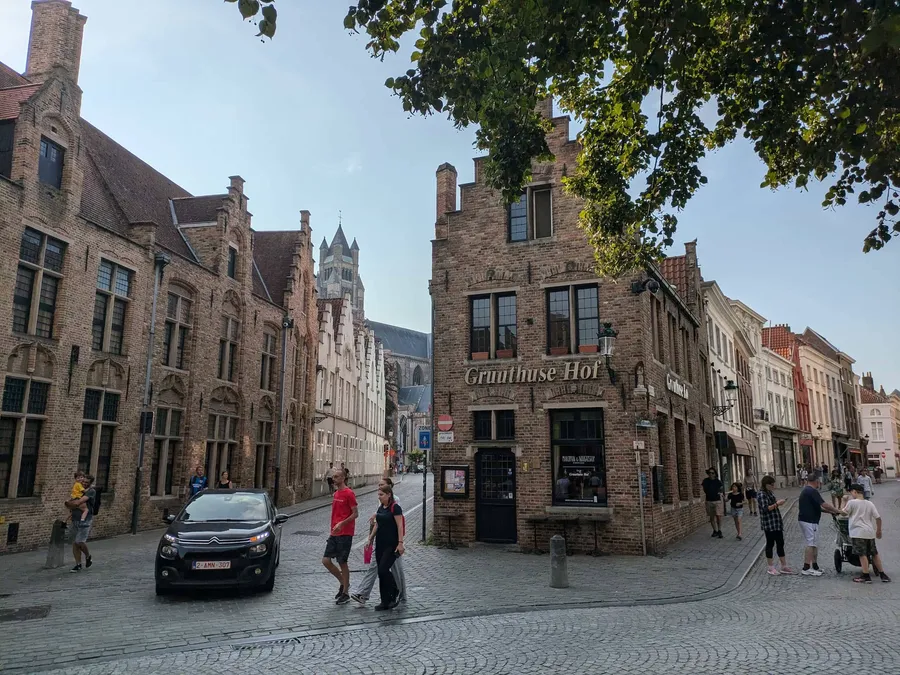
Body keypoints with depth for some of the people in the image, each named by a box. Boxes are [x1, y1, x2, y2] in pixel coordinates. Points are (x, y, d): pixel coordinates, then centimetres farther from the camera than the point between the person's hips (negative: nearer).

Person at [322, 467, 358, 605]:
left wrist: (342, 523, -25)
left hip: (345, 534, -8)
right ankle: (343, 583, 22)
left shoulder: (349, 493, -12)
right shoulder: (336, 494, 14)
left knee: (342, 563, 0)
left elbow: (355, 514, -14)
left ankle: (345, 593, 13)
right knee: (326, 560, 3)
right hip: (334, 534, 8)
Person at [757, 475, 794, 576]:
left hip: (777, 523, 9)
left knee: (780, 544, 12)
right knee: (770, 544, 2)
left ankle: (784, 566, 21)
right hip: (769, 524, -9)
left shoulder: (770, 492, 11)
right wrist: (777, 504, -24)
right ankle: (770, 568, 12)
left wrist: (778, 503, 3)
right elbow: (765, 508, -23)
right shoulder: (762, 495, -16)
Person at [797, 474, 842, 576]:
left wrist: (830, 511, 17)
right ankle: (806, 568, -5)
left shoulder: (806, 490, 17)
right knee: (811, 545, -6)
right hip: (810, 521, -10)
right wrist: (836, 510, -5)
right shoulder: (812, 491, -15)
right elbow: (824, 504, -18)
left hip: (804, 520, 10)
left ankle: (815, 567, 20)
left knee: (814, 544, 15)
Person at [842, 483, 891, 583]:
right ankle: (882, 574, 21)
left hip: (858, 533, -6)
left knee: (862, 554, -3)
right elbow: (878, 517, 7)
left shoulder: (852, 502, -8)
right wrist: (879, 530, 17)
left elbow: (844, 513, 1)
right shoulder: (869, 504, 9)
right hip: (870, 532, 6)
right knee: (875, 554, 15)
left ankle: (866, 576, -2)